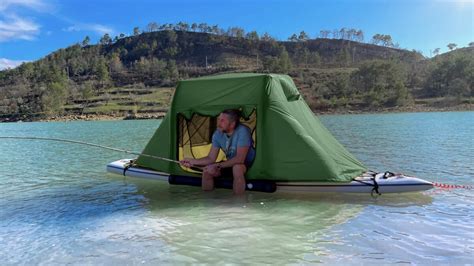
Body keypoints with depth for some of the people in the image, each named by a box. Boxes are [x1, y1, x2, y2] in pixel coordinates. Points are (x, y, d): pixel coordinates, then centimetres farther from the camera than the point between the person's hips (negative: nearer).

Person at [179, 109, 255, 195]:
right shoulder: (218, 133, -8)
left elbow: (240, 159, -33)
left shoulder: (242, 131, -28)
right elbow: (211, 158, -3)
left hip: (248, 164, -6)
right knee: (207, 170, -11)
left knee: (237, 167, -38)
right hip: (230, 164, 6)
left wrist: (218, 166, -34)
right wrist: (192, 162, -15)